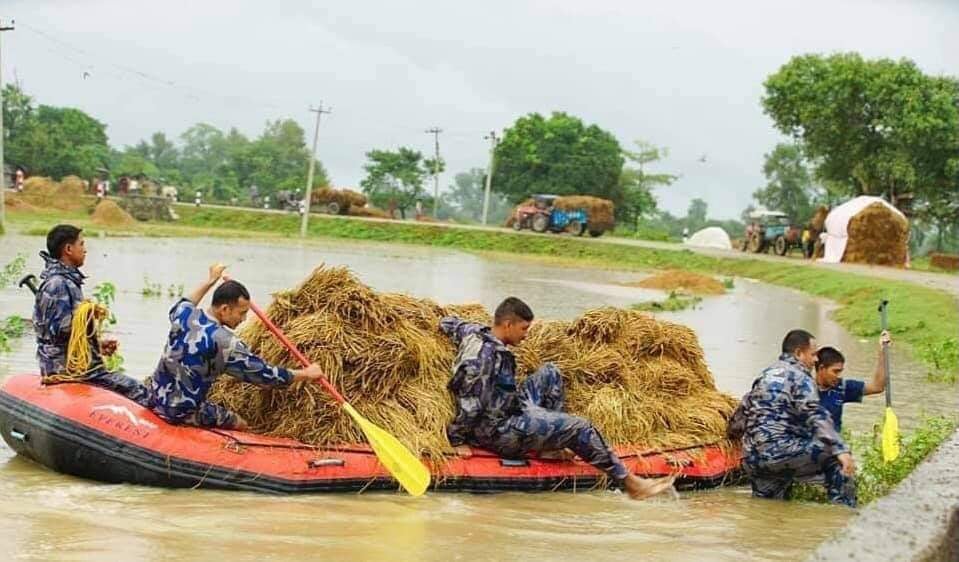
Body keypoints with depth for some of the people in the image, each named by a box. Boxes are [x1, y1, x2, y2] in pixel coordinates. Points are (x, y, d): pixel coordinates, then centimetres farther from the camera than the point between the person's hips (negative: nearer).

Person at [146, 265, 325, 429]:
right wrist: (306, 374, -5)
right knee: (242, 428, 7)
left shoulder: (183, 314, -4)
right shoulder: (225, 343, -24)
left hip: (155, 397, 7)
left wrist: (211, 280, 33)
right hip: (183, 413, -7)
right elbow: (264, 374, -16)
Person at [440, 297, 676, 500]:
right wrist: (458, 440, -19)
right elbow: (470, 400, -25)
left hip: (508, 413, 11)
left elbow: (448, 323, 26)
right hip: (498, 432, -11)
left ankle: (552, 443, 8)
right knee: (579, 428, -11)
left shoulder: (475, 333, 6)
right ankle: (630, 483, -5)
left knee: (549, 373, 19)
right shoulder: (486, 353, -23)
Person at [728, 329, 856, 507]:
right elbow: (816, 416, -17)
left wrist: (733, 432, 52)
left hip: (751, 459, 9)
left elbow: (743, 410, 32)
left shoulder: (766, 375, 23)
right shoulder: (799, 377, -2)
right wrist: (841, 451, -25)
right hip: (780, 450, -8)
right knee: (835, 456, -5)